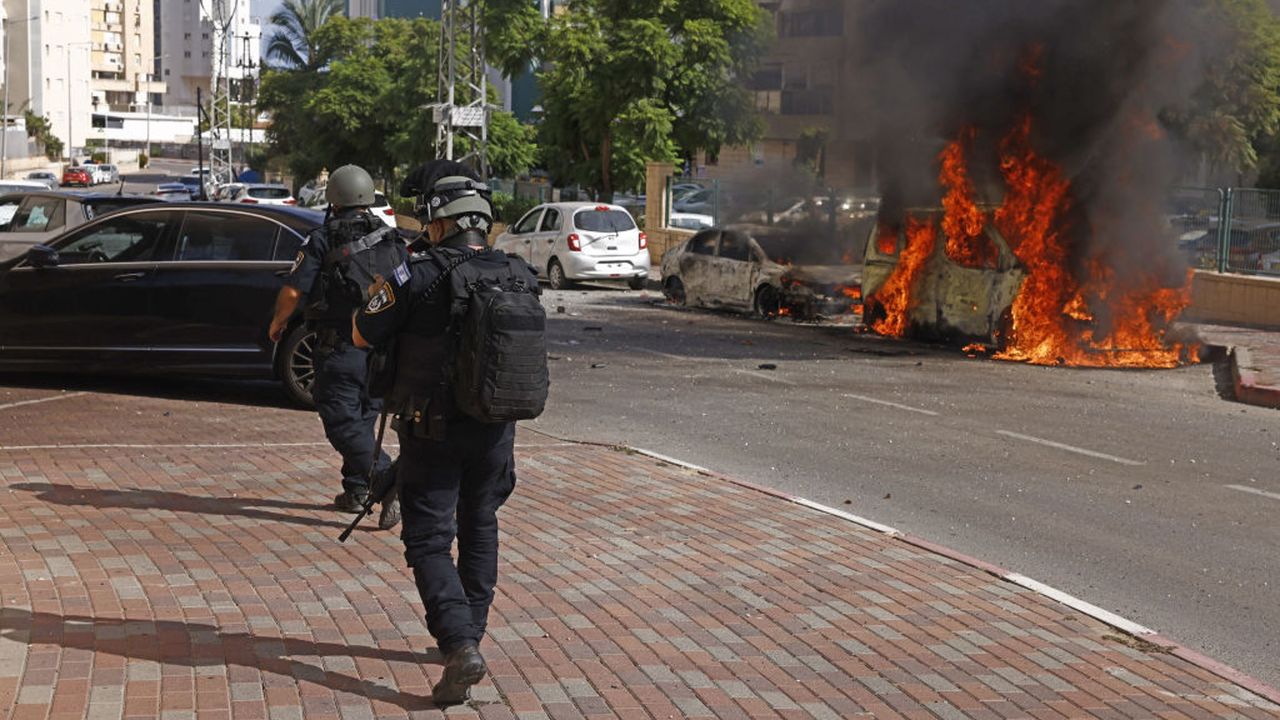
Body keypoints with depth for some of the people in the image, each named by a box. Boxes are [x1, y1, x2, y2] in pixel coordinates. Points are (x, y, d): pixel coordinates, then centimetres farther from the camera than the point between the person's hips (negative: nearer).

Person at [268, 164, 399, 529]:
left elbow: (292, 291, -10)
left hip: (339, 349, -5)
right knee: (362, 420, 18)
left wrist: (277, 323, 9)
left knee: (344, 426, -5)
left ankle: (390, 483, -22)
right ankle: (355, 491, 22)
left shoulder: (322, 241, -7)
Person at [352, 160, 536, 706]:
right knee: (479, 530, 20)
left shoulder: (417, 276, -15)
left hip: (433, 432, -4)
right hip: (496, 429, 5)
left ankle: (459, 646, -15)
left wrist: (380, 290, 13)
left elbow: (362, 336, -5)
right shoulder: (520, 277, -2)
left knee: (429, 540, 1)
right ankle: (471, 635, 31)